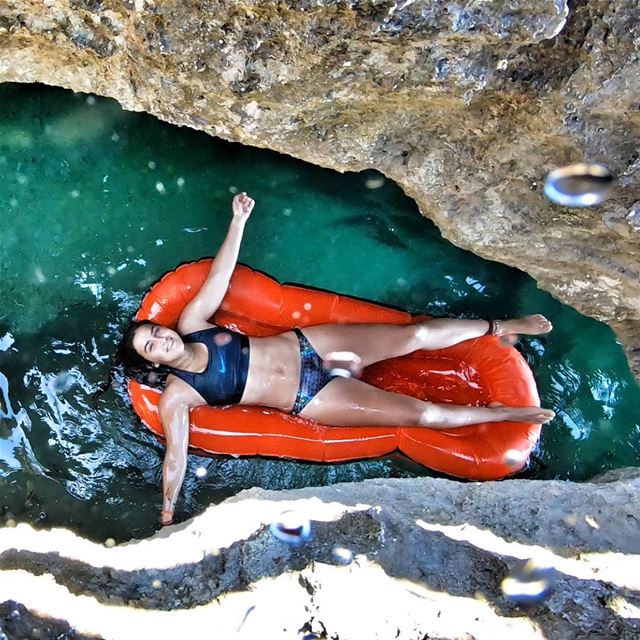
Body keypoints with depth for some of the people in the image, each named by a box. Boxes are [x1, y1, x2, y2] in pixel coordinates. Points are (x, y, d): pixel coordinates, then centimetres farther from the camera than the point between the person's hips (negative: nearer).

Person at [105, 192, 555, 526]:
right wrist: (167, 517, -11)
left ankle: (500, 327, 16)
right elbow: (176, 458, -8)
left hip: (304, 345, 4)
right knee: (422, 414, -9)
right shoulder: (176, 397, -8)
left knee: (415, 335, -5)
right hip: (307, 399, -4)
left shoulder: (191, 325, 2)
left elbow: (219, 278, 1)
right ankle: (509, 414, 10)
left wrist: (238, 222, -6)